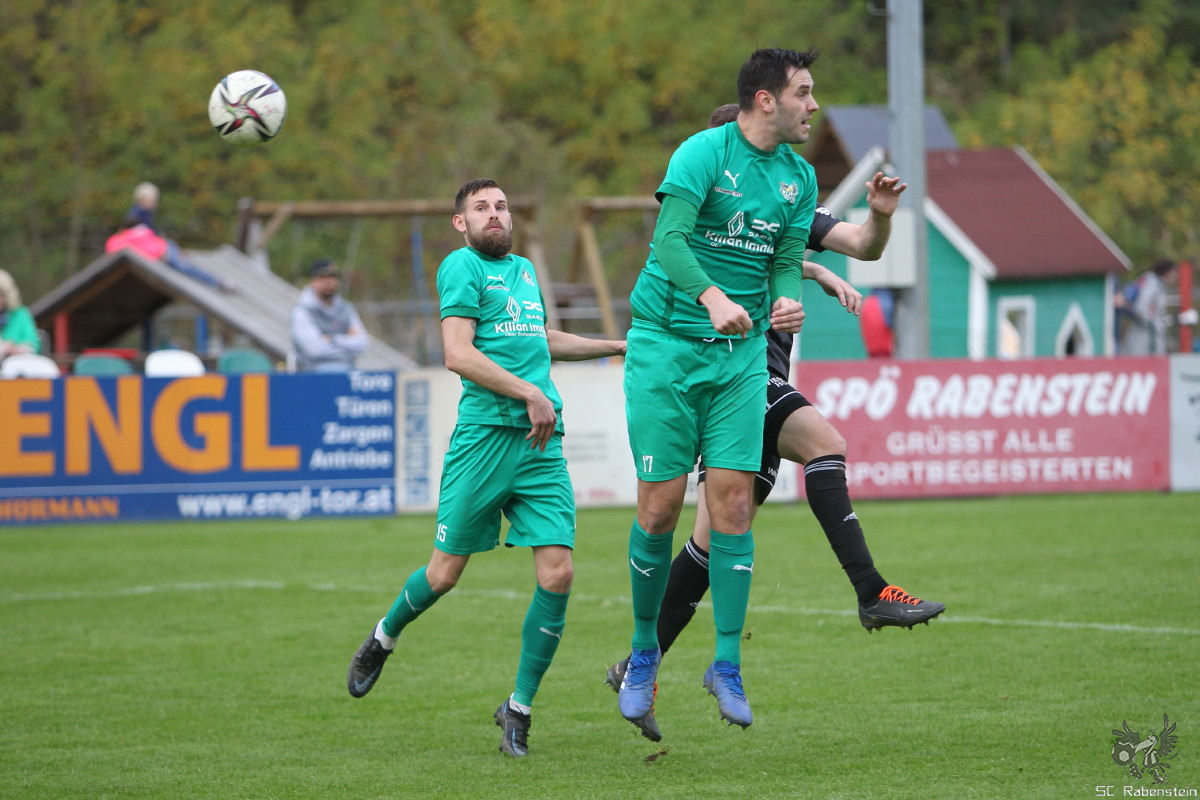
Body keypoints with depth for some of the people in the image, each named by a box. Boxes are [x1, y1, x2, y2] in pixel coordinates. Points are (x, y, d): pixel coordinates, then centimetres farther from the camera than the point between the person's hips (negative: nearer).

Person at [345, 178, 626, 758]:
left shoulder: (524, 269, 22)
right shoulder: (462, 266, -1)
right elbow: (459, 353, -12)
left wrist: (619, 346, 41)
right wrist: (530, 393, -18)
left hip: (542, 444, 6)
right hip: (485, 433, -5)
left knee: (557, 573, -7)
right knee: (446, 572, 1)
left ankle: (519, 709, 5)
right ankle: (382, 639, 32)